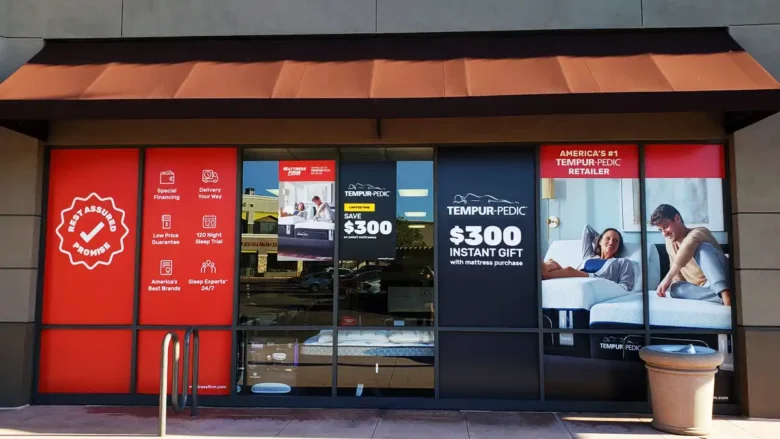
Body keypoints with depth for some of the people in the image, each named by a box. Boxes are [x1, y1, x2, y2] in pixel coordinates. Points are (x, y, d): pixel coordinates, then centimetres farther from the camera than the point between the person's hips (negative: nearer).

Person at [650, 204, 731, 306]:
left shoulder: (698, 233, -8)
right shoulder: (670, 244, 15)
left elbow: (688, 246, -33)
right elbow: (677, 275, 19)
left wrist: (668, 277, -35)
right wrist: (674, 286, -6)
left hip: (721, 286, -5)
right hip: (702, 289, 6)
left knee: (703, 247, -28)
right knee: (674, 288, -26)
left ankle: (726, 294, -48)